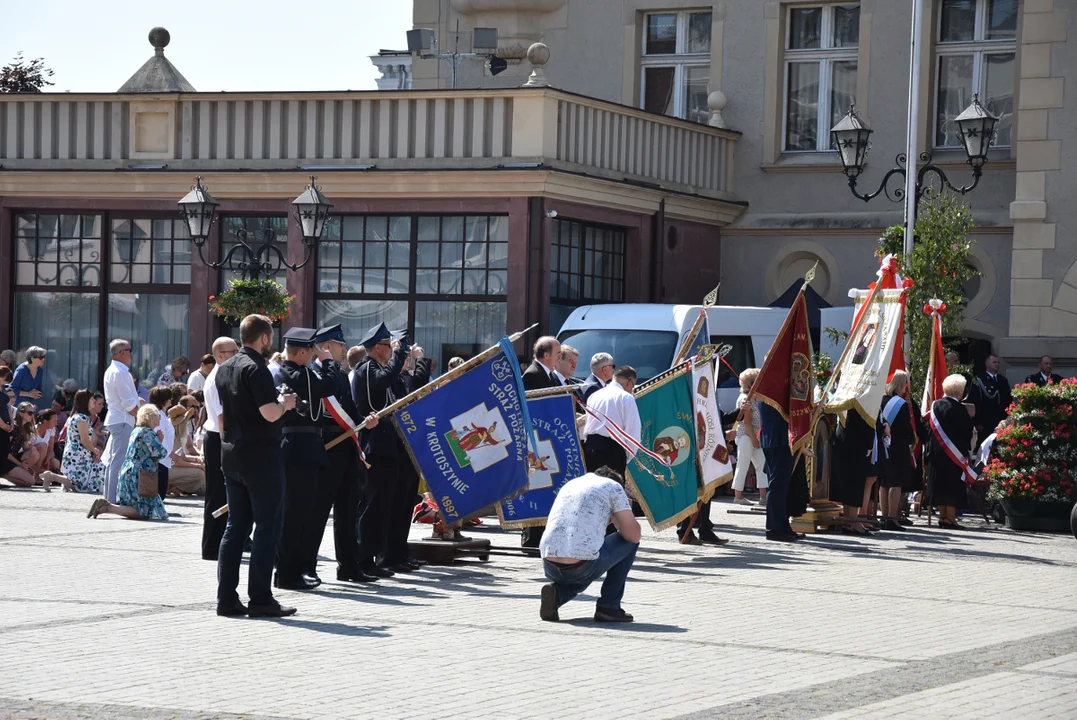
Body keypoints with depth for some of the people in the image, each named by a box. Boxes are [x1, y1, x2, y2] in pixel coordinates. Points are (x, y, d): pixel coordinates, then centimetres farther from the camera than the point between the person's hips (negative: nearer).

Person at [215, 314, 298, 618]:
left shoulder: (224, 368, 12)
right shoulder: (256, 369, -15)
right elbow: (270, 413, -23)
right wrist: (285, 403, -4)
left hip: (231, 456, 8)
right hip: (261, 457, -8)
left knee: (236, 526, 11)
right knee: (267, 527, -3)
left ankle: (226, 598, 8)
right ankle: (260, 599, -4)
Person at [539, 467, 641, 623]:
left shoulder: (568, 485, 26)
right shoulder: (613, 486, 9)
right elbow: (633, 535, 5)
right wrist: (615, 517, 24)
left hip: (549, 568, 6)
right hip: (582, 567, -6)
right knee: (630, 542, 20)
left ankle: (557, 593, 7)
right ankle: (608, 606, 14)